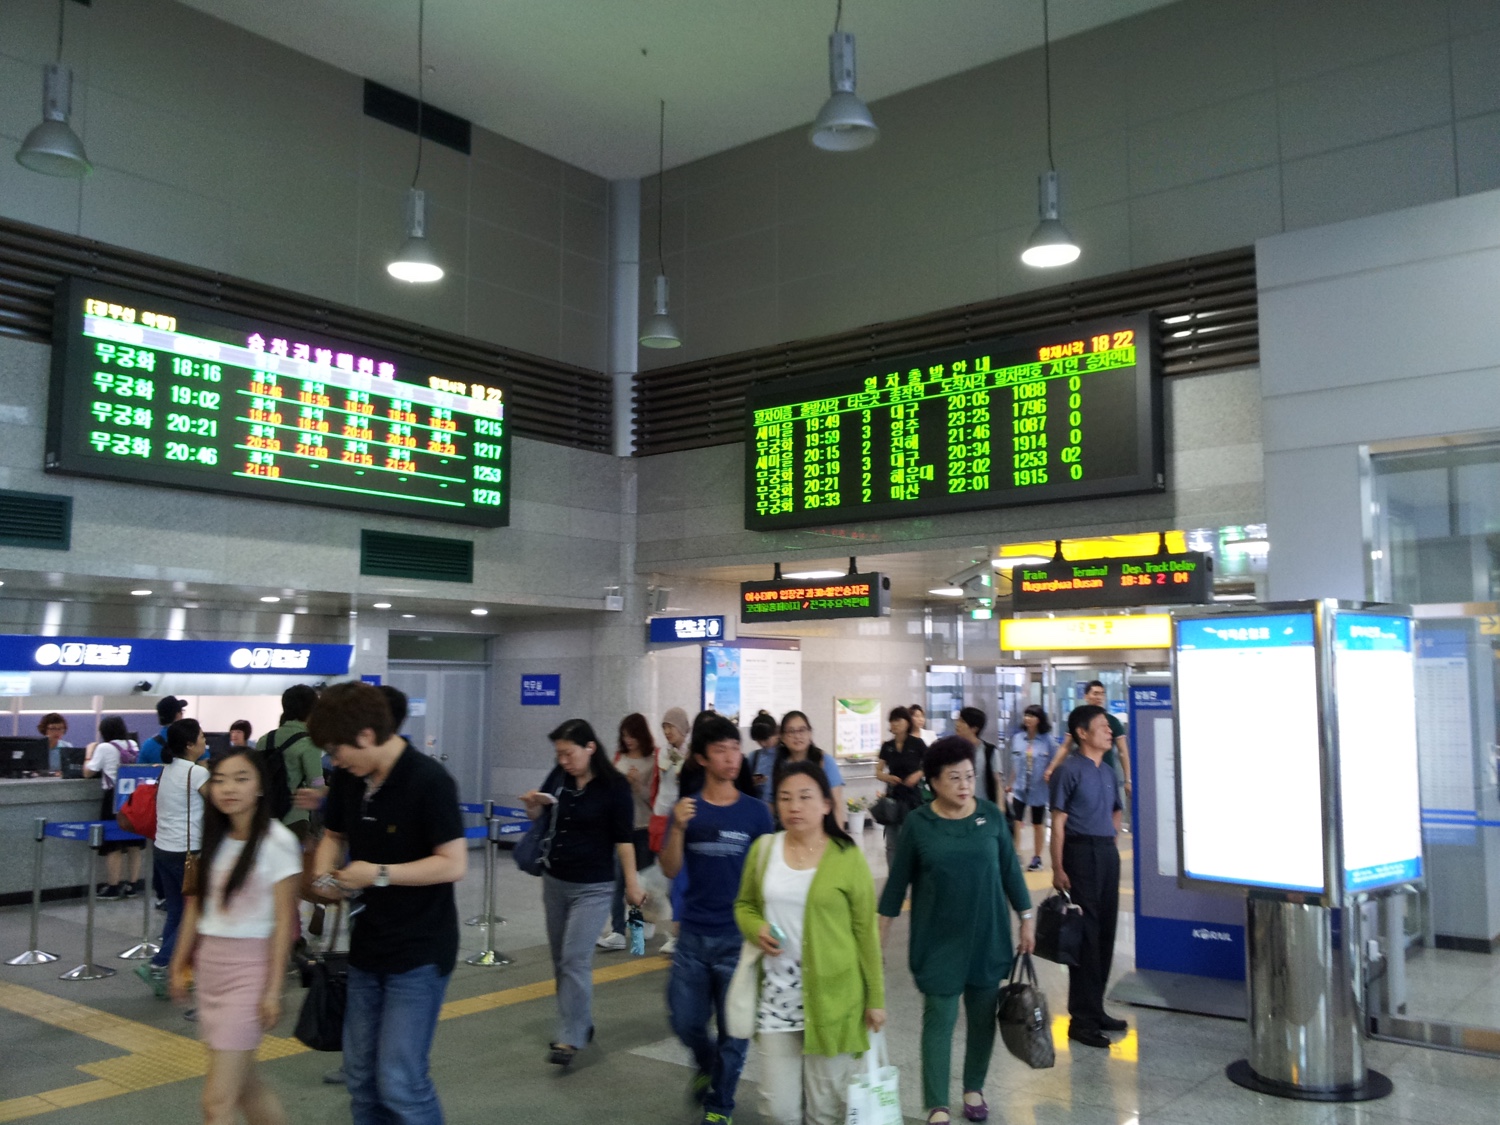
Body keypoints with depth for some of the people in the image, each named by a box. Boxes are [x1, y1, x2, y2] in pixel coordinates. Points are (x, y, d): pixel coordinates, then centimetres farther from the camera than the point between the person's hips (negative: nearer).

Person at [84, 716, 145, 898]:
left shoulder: (104, 748, -7)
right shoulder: (133, 745, 9)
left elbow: (88, 772, -3)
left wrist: (90, 752, 12)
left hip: (114, 798, -5)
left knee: (114, 845, 0)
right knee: (134, 843, 10)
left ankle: (113, 887, 2)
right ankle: (133, 884, 14)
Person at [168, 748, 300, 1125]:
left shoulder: (277, 842, -13)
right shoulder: (213, 839, 7)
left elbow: (284, 920, -13)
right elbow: (195, 905, 13)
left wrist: (274, 989, -13)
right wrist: (179, 966, 12)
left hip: (249, 969, -7)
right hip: (209, 965, 7)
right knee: (245, 1081, 15)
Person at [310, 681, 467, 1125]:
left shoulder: (429, 781, -20)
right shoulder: (348, 778, 2)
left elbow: (454, 864, -21)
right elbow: (334, 835, 17)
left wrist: (379, 874, -22)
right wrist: (324, 874, -2)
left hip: (419, 954, -7)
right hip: (367, 947, 7)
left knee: (399, 1080, -8)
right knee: (361, 1078, 15)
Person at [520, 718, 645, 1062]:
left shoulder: (615, 786, -13)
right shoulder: (559, 776, 1)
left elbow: (624, 838, -10)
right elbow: (539, 818, 14)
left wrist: (632, 884, -11)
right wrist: (532, 805, -8)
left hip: (592, 888, -6)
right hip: (555, 881, 6)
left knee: (575, 960, -9)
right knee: (561, 959, 12)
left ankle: (570, 1038, -3)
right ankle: (580, 1024, 25)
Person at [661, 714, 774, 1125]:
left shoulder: (756, 812, -4)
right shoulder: (686, 808, 0)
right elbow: (670, 870, -4)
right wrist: (678, 828, -20)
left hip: (739, 936, -2)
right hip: (693, 935, 2)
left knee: (733, 1028, 5)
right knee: (685, 1020, 10)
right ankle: (708, 1065, 42)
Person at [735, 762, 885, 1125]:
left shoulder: (847, 857, -6)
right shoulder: (763, 849, 2)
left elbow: (865, 931, -2)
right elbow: (744, 905, 15)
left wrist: (875, 997, -1)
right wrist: (756, 928, -8)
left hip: (831, 996, -2)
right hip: (777, 995, 3)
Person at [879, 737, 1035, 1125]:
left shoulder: (991, 815, -4)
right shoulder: (917, 823, -8)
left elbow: (1010, 870, 5)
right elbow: (897, 882, -1)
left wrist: (1027, 919, 6)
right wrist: (879, 936, 1)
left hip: (987, 938, 2)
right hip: (938, 942, -2)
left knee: (983, 1017, 13)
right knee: (939, 1021, 0)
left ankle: (974, 1088, 33)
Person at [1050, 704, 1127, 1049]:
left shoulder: (1109, 773, 12)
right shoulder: (1070, 770, -10)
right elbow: (1058, 822, -13)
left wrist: (1109, 844, 12)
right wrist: (1058, 869, -17)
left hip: (1108, 853, 7)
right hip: (1080, 853, -7)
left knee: (1105, 933, 12)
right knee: (1085, 935, -3)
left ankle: (1095, 1009, 25)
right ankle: (1082, 1019, 6)